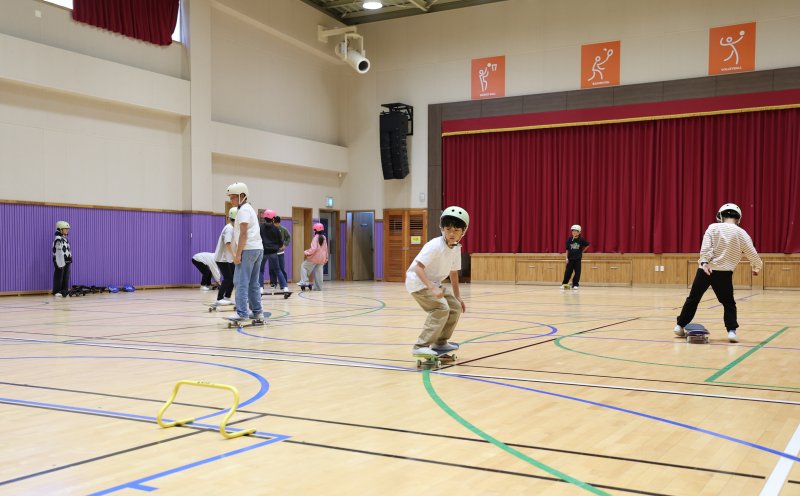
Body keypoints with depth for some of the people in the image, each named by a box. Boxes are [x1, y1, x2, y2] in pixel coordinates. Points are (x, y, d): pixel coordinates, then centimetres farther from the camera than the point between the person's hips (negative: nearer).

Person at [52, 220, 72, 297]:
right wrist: (60, 264, -21)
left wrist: (69, 260, 20)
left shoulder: (64, 239, 15)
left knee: (66, 277, 11)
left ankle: (65, 291, 17)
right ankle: (56, 292, 4)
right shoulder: (58, 240, -15)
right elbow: (58, 253, -19)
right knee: (59, 277, -2)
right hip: (61, 262, -9)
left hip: (67, 262, 9)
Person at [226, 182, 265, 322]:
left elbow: (243, 234, -14)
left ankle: (242, 313, -13)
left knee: (241, 282, -10)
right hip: (258, 249, 10)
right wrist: (237, 252, 16)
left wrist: (238, 254, -16)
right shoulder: (249, 209, 22)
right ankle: (257, 312, 13)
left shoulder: (243, 210, -7)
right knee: (253, 283, 12)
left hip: (248, 249, -10)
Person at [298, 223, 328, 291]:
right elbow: (326, 249, 15)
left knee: (304, 267, 4)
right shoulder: (324, 238, 9)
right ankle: (318, 287, 8)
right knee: (318, 272, 9)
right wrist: (326, 258, 22)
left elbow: (314, 248, -22)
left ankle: (304, 282, -5)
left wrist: (307, 252, -11)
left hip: (314, 257, -7)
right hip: (321, 259, 7)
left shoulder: (315, 237, -14)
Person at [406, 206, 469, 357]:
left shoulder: (456, 248, -1)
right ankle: (420, 346, -20)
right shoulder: (435, 246, -26)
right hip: (418, 282, -9)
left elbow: (453, 273, 11)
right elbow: (418, 267, -32)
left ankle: (440, 342, 23)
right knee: (441, 309, -22)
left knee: (455, 307, 9)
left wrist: (458, 297, 12)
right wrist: (432, 288, -41)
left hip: (433, 283, 9)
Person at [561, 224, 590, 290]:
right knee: (568, 272, 2)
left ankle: (575, 285, 9)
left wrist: (582, 251, 6)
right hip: (570, 258, 1)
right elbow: (567, 249, 2)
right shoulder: (569, 239, -2)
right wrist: (567, 258, -3)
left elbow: (587, 245, 9)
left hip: (578, 259, -1)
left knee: (577, 272, 0)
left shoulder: (581, 240, -5)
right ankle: (564, 284, 12)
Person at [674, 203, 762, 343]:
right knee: (728, 303, 13)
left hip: (705, 269, 1)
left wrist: (704, 262, -19)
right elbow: (752, 253, 8)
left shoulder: (713, 227, 3)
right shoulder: (741, 233, 4)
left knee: (693, 299, 12)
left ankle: (680, 326, 18)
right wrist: (757, 267, 25)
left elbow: (705, 247, -11)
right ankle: (732, 330, 0)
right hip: (724, 273, -1)